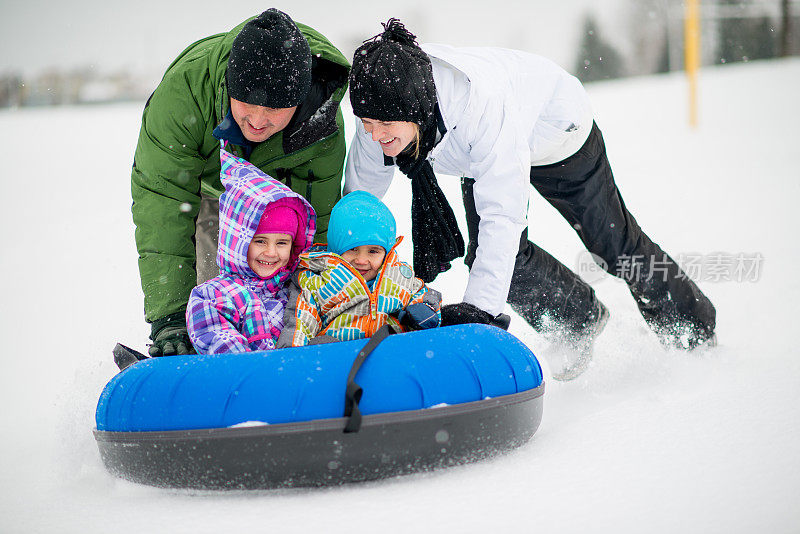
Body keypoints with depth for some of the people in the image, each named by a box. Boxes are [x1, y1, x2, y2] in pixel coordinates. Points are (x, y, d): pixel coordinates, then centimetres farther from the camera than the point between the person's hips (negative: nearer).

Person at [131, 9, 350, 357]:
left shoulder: (323, 120, -37)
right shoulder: (184, 88, -43)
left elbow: (317, 220, -25)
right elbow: (161, 204, -41)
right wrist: (168, 315, -47)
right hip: (204, 187, -1)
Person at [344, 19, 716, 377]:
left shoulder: (482, 105, -49)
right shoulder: (382, 111, -32)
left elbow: (503, 214, -50)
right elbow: (358, 200, -16)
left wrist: (478, 307, -57)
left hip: (554, 124, -4)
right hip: (480, 150, 5)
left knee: (614, 242, 10)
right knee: (487, 256, -8)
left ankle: (695, 330, 37)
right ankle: (583, 321, 20)